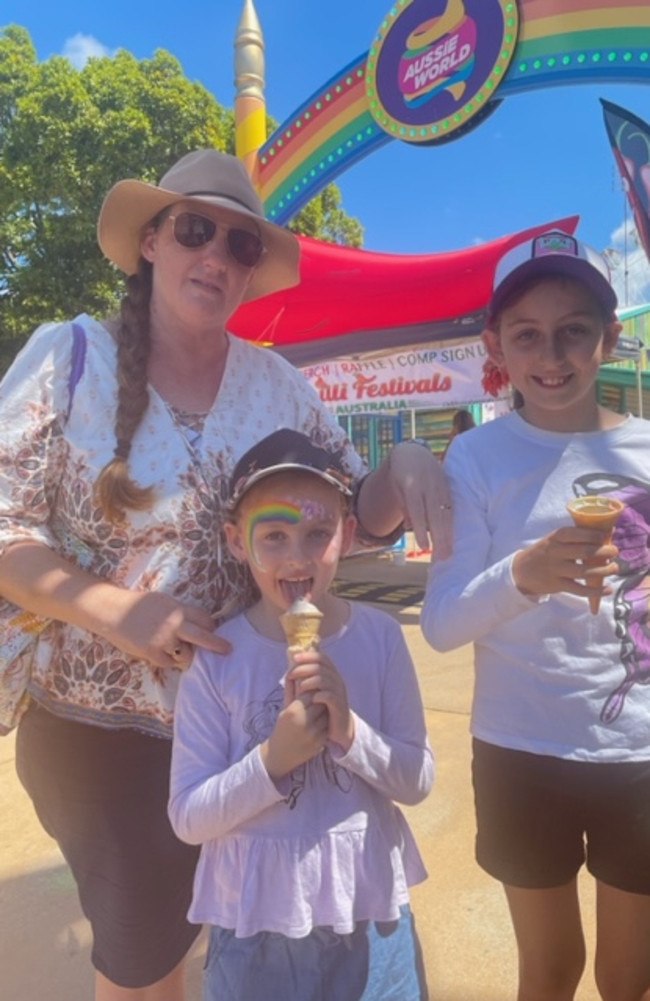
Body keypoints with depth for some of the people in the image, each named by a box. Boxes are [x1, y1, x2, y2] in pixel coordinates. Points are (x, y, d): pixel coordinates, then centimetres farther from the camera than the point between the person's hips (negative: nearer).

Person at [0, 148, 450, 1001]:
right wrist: (118, 612, -24)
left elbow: (351, 514, 3)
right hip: (93, 722, -2)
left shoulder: (277, 384, 0)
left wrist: (403, 470, -19)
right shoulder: (70, 356, -9)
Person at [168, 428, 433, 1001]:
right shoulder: (217, 657, -14)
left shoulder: (380, 637, -10)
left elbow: (418, 780, -5)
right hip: (257, 918, -1)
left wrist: (350, 730, -22)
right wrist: (272, 758, -25)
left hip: (368, 909, 2)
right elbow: (188, 817, -10)